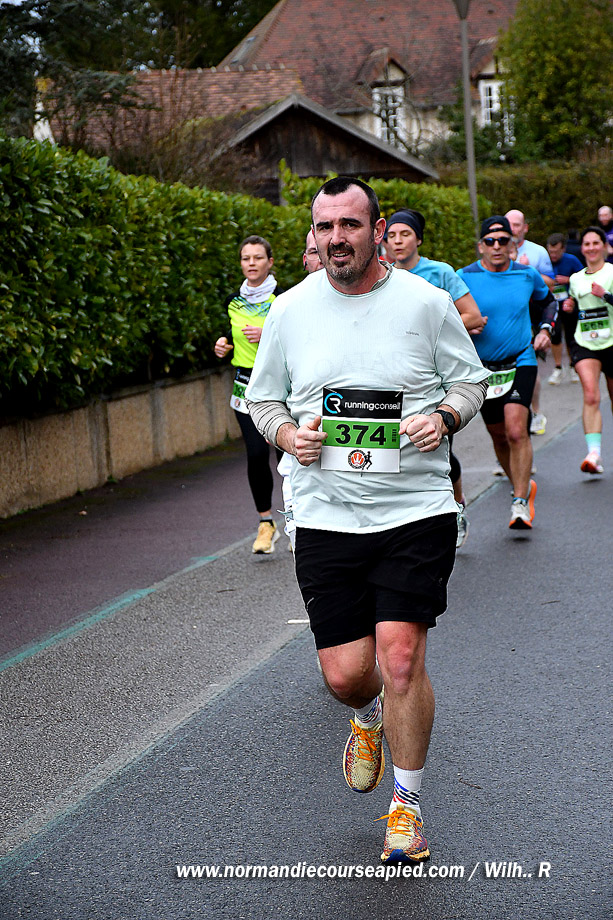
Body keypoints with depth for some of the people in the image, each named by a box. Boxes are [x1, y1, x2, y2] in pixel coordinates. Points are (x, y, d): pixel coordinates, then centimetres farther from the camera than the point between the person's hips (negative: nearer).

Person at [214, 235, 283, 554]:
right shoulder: (234, 301, 8)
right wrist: (224, 343, 4)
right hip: (247, 385, 3)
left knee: (286, 455, -1)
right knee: (256, 454, -6)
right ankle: (266, 524, 7)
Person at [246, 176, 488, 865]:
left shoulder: (426, 303, -1)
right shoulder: (290, 310, 4)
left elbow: (469, 381, 10)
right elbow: (262, 399, 15)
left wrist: (444, 417, -11)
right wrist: (288, 434, -6)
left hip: (415, 508, -2)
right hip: (325, 517, 2)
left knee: (401, 659, -11)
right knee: (345, 673, 0)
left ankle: (406, 803, 12)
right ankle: (369, 716, 40)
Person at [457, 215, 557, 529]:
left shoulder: (527, 275, 2)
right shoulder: (465, 278, -6)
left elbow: (548, 302, 21)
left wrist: (545, 329, 5)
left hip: (521, 363, -1)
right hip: (483, 369, 1)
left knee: (516, 431, -17)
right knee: (499, 438, 10)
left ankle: (521, 503, -10)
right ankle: (524, 486, 34)